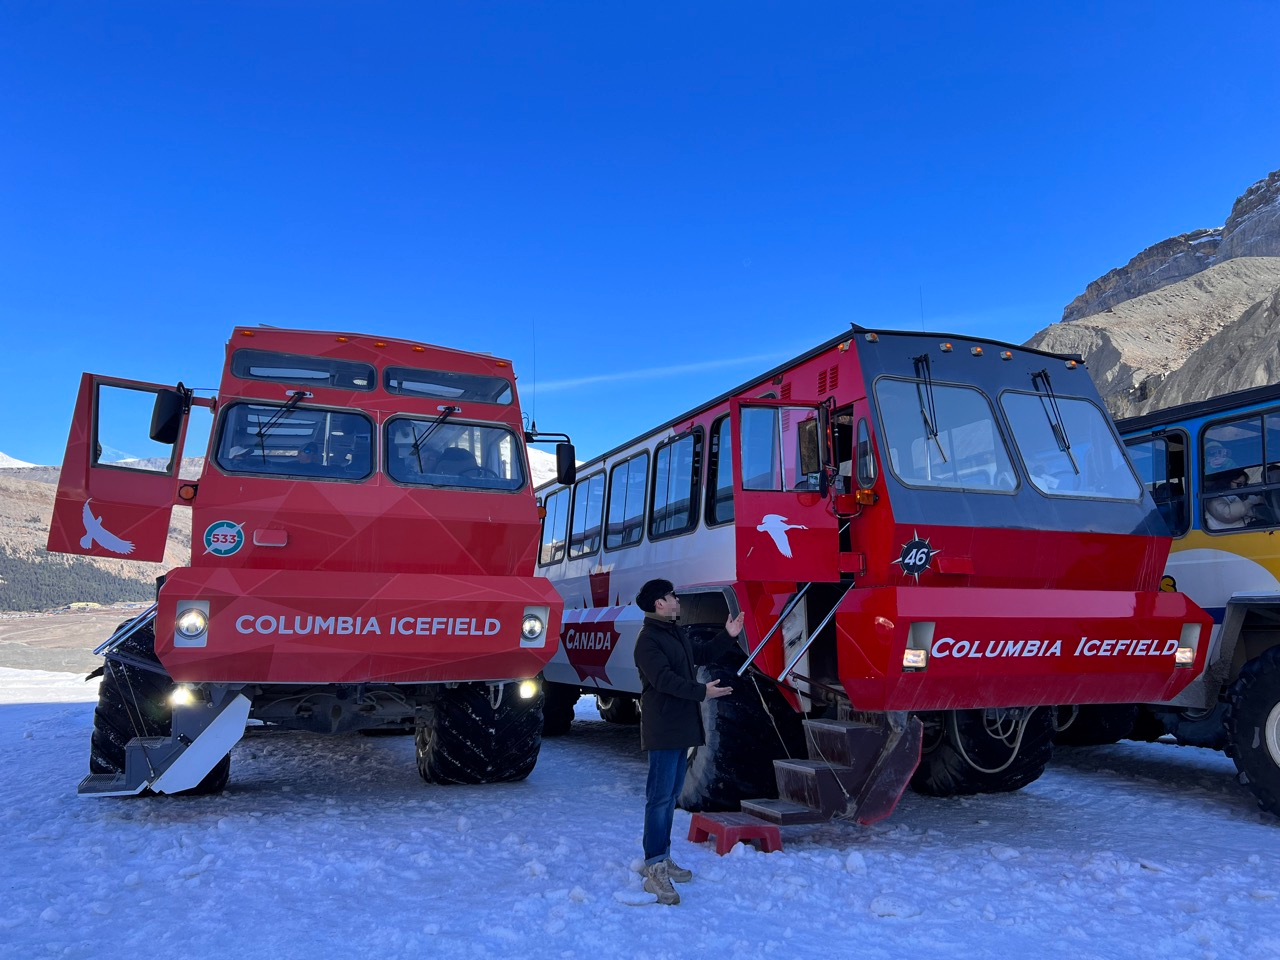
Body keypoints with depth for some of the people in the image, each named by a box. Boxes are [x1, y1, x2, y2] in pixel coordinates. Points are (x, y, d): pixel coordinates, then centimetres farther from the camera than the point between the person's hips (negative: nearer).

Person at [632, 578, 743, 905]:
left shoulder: (677, 633, 16)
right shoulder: (648, 639, -15)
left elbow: (701, 655, 28)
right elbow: (663, 679, -23)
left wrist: (728, 636, 19)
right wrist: (702, 691, -24)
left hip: (681, 726, 10)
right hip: (662, 729, -10)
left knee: (672, 793, 15)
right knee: (660, 795, -9)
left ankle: (662, 857, 26)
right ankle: (655, 869, -7)